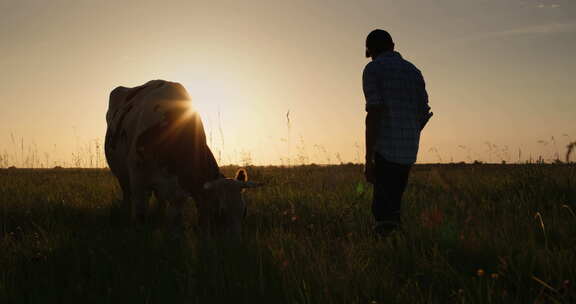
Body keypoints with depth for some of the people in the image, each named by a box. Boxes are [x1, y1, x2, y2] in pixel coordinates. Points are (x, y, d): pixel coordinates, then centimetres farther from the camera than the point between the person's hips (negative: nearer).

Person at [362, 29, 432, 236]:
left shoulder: (373, 70, -3)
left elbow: (374, 114, -14)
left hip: (385, 151, -6)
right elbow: (424, 114, 14)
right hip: (409, 152, 6)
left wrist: (368, 159, -15)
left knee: (384, 212, -5)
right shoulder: (414, 71, 16)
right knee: (393, 206, 17)